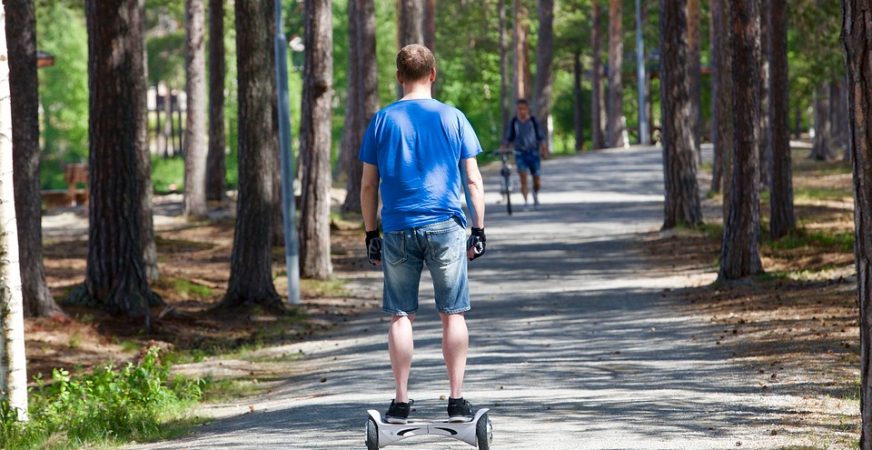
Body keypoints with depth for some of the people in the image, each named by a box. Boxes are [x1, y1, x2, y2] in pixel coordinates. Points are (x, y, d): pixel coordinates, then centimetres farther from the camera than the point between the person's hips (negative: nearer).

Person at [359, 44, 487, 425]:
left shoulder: (382, 120, 3)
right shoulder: (452, 118, 2)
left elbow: (368, 185, 5)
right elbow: (473, 181, 2)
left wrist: (371, 235, 12)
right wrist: (479, 230, 8)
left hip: (398, 230, 1)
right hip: (446, 228, -1)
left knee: (401, 316, 6)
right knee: (452, 314, 5)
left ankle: (401, 402, 6)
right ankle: (457, 401, 3)